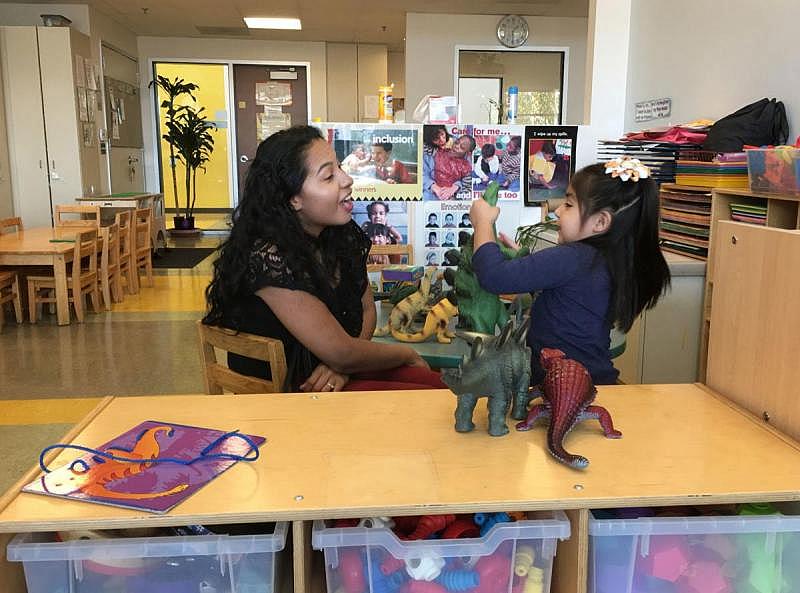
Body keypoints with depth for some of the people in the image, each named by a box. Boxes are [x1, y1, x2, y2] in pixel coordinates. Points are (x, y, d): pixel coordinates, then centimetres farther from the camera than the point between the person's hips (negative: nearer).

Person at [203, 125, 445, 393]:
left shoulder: (342, 234, -1)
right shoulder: (267, 258, -25)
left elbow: (367, 308, 7)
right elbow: (342, 354, -21)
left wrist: (343, 365, -13)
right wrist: (407, 355, -5)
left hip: (334, 380, 7)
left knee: (442, 383, -9)